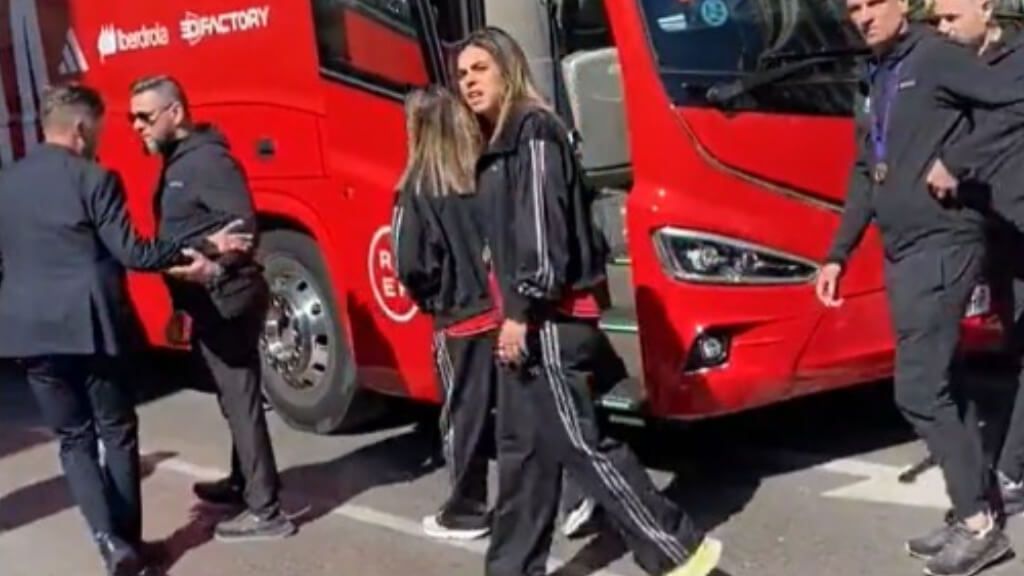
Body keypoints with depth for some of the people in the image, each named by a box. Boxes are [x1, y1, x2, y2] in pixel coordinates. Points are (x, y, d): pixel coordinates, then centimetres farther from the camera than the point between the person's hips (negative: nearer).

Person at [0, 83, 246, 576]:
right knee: (117, 433, 11)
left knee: (73, 439, 11)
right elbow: (130, 252, -13)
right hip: (92, 327, -4)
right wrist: (191, 254, -3)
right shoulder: (94, 179, -10)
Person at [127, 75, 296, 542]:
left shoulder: (207, 159, -15)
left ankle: (265, 511, -1)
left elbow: (243, 225, -22)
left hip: (226, 301, -10)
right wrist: (181, 305, 20)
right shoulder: (176, 163, 15)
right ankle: (244, 484, 35)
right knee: (233, 397, 20)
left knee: (240, 400, -6)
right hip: (209, 303, 10)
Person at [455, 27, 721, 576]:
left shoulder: (533, 132, -10)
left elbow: (542, 227, -19)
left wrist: (521, 311, -22)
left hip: (550, 316, -10)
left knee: (576, 442, -8)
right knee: (521, 447, 12)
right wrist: (514, 313, 16)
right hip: (529, 318, 10)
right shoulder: (499, 142, 19)